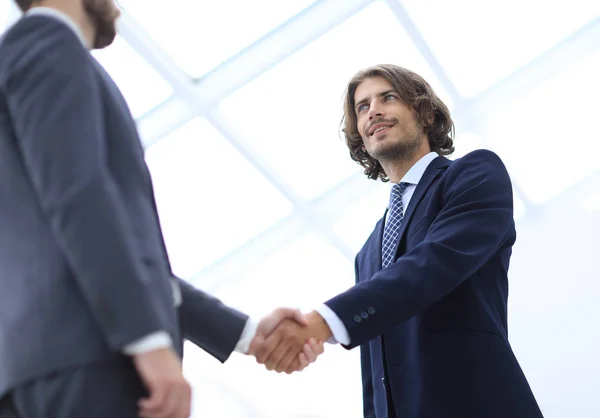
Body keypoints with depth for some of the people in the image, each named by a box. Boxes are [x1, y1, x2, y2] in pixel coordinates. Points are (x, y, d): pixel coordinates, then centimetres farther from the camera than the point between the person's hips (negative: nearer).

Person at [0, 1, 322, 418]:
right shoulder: (47, 41, 5)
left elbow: (135, 260, 27)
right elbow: (75, 192, -13)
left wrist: (247, 332, 23)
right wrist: (152, 339, -21)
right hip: (89, 355, -9)